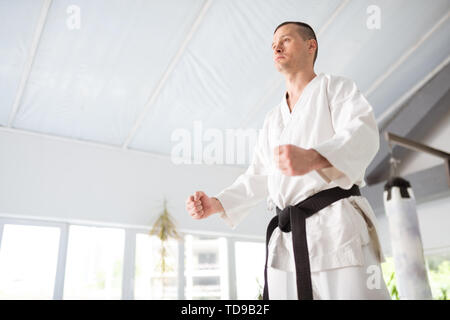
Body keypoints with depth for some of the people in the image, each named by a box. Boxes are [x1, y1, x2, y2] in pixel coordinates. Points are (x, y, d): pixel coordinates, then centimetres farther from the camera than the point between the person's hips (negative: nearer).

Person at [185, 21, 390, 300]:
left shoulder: (335, 87, 6)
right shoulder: (273, 119, 24)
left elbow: (362, 132, -15)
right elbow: (258, 178, 21)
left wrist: (313, 158, -36)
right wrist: (215, 204, 4)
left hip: (335, 225, -5)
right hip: (286, 238, 6)